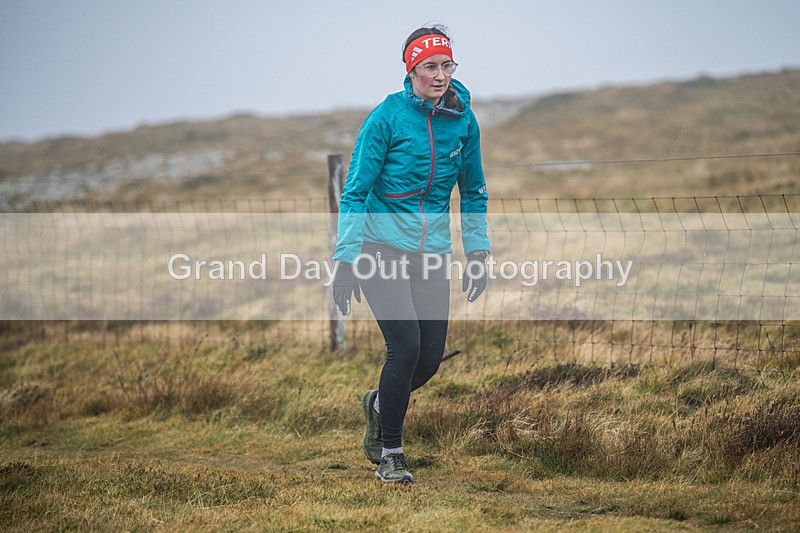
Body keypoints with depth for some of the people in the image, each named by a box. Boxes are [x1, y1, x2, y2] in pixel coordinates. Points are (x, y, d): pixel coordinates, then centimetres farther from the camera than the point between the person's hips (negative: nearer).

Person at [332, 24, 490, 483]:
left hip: (433, 253, 5)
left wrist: (478, 253, 8)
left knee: (431, 356, 1)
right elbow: (355, 193, -9)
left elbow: (474, 192, 14)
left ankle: (380, 405, 34)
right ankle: (390, 454, -1)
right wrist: (346, 261, -15)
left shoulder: (463, 121, 2)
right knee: (406, 346, -17)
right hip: (381, 248, -4)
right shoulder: (387, 117, -12)